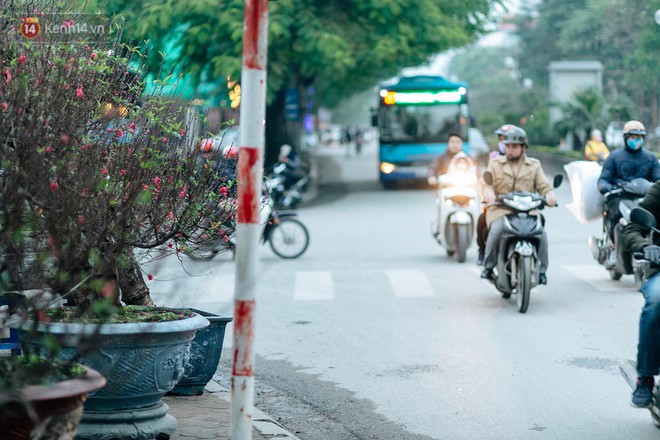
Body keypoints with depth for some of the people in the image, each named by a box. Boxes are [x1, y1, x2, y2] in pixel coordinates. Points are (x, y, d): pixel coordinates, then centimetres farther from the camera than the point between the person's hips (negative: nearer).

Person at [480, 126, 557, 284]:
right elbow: (487, 184, 6)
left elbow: (543, 185, 9)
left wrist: (549, 195, -16)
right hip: (500, 210, -1)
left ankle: (541, 270, -10)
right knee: (496, 230, -31)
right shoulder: (495, 163, 17)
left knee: (541, 233, -25)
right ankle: (488, 266, -13)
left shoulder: (534, 165, 18)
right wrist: (489, 193, -19)